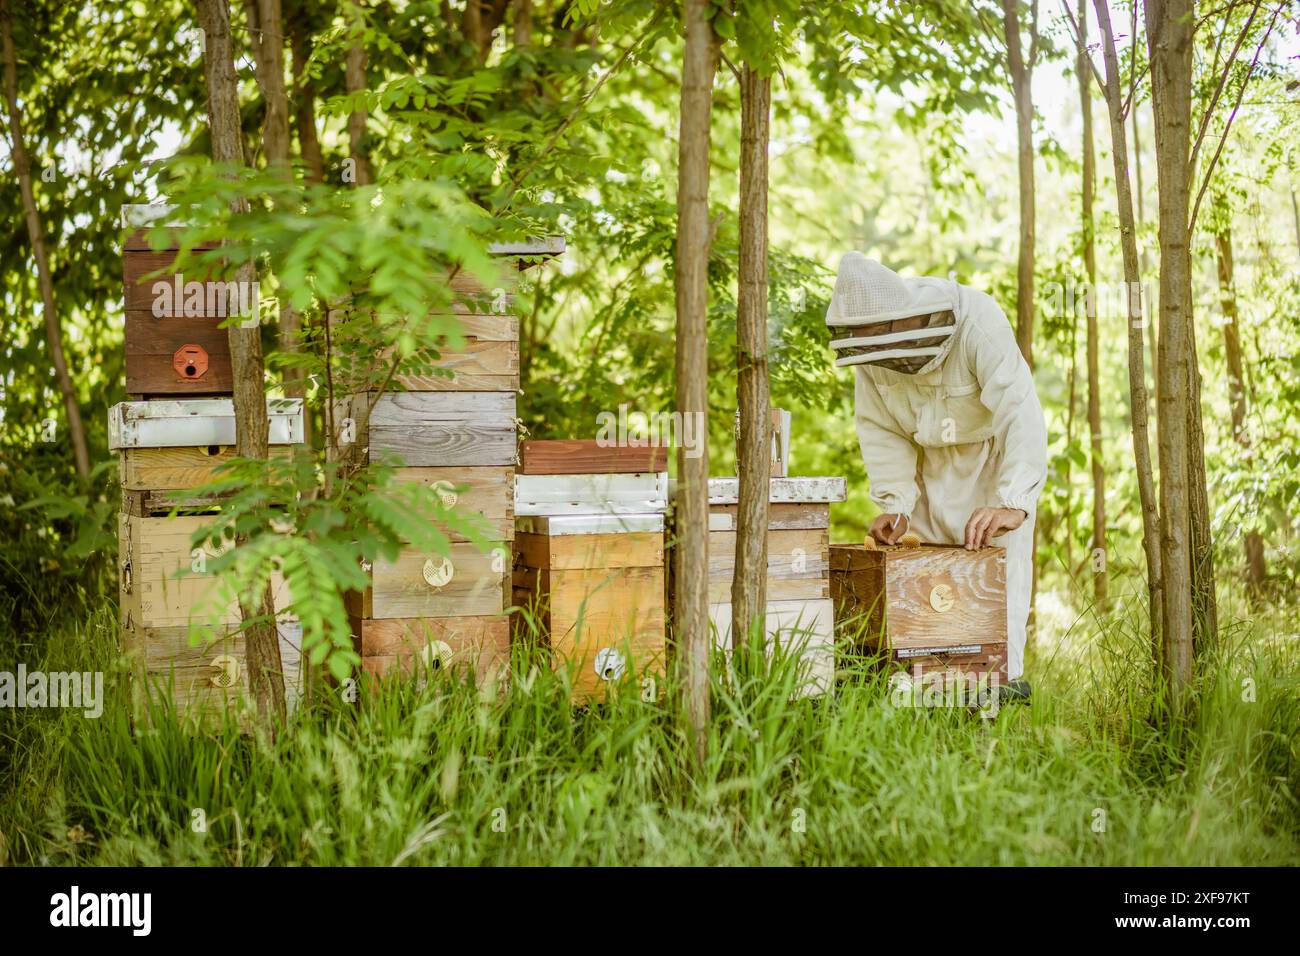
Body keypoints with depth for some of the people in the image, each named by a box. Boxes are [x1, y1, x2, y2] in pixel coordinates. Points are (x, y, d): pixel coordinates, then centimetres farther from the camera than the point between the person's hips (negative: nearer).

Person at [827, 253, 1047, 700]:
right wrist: (895, 503, -20)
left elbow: (1021, 415, -42)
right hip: (929, 457, 4)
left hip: (994, 451, -4)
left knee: (996, 553, -12)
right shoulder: (871, 347, -20)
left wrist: (1013, 503, -53)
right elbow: (880, 429, -9)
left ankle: (1006, 674, -7)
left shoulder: (978, 324, -36)